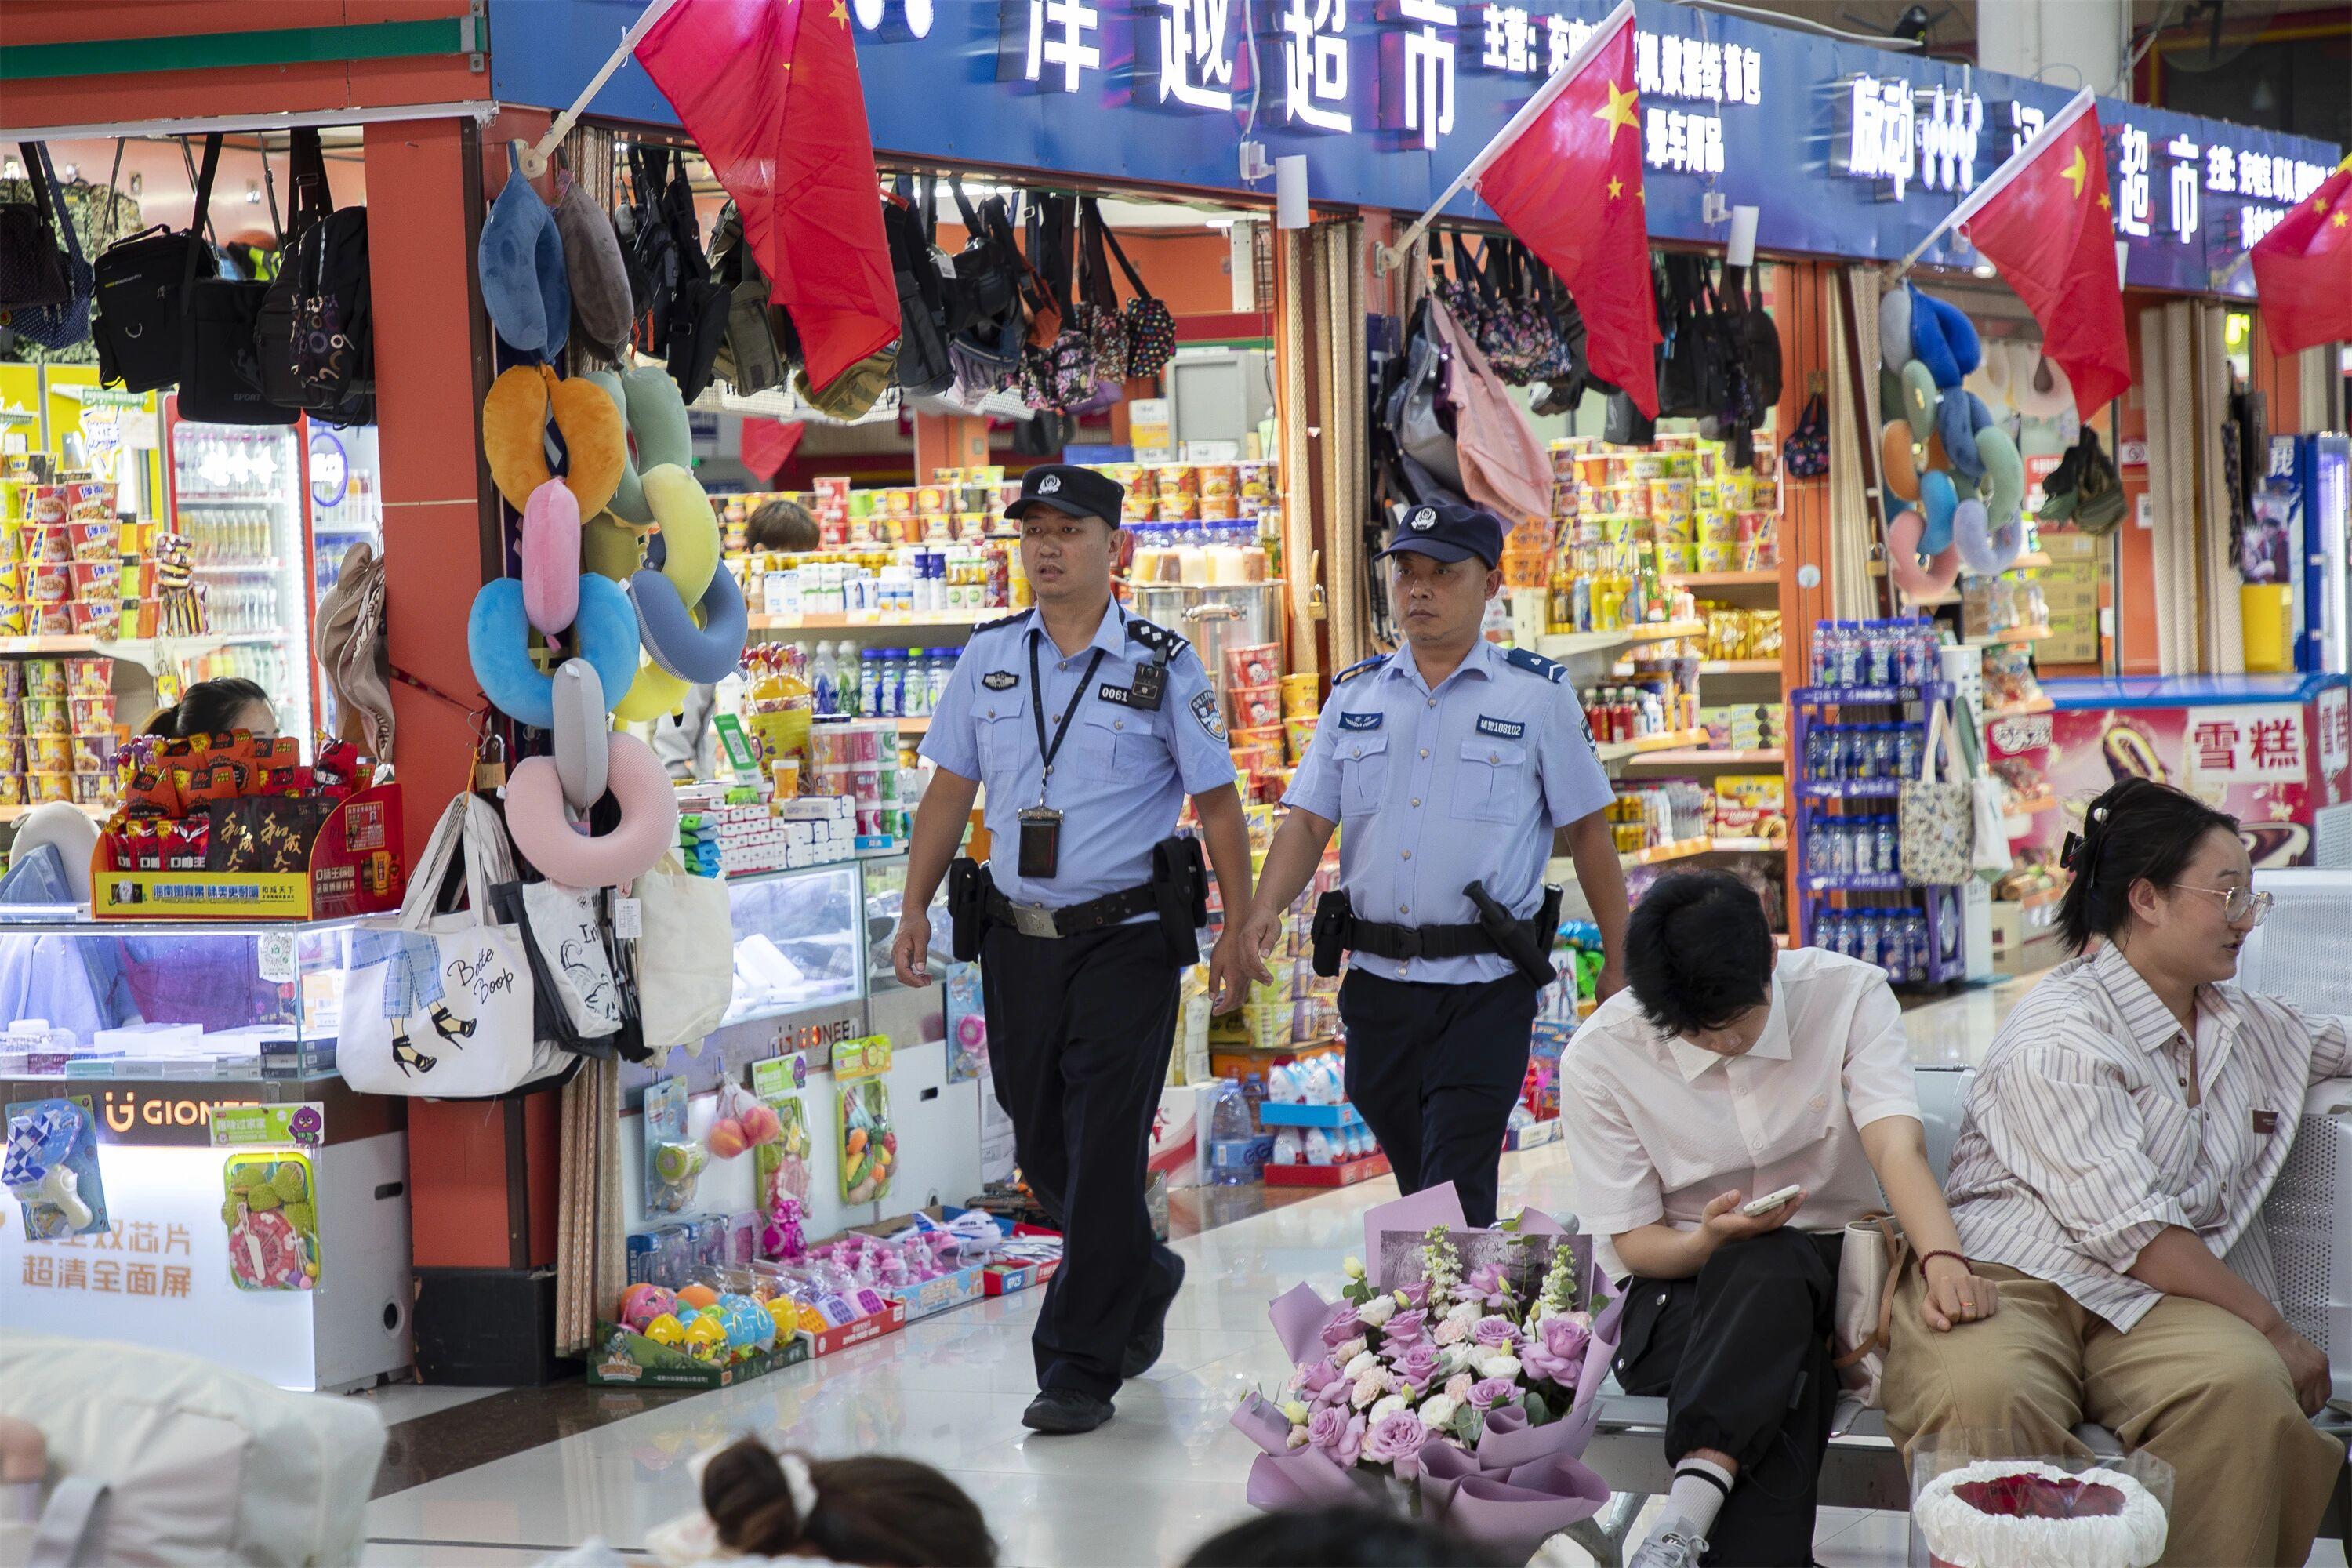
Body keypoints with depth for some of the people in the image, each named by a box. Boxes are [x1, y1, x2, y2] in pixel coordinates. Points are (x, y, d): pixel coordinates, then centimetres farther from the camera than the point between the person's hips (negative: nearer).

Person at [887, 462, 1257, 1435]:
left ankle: (1081, 1369, -3)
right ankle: (1142, 1280, 38)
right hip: (1018, 939, 4)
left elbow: (1216, 801, -1)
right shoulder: (989, 659, 7)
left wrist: (1240, 928, -5)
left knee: (1105, 1151, -8)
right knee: (1042, 1146, 11)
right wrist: (915, 907, 7)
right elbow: (950, 789, 13)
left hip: (1128, 941, -4)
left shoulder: (1162, 667, -3)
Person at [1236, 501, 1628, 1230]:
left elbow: (1587, 831, 3)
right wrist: (1266, 910, -13)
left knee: (1457, 1190, -12)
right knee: (1415, 1179, 15)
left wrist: (1620, 961, 3)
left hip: (1485, 985, -4)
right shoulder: (1355, 695, 10)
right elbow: (1309, 819, 6)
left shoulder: (1537, 697, 0)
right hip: (1378, 978, 4)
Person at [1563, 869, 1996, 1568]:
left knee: (1767, 1269, -37)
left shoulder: (1848, 994, -9)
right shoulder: (1599, 1057, -9)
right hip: (1686, 1282, -1)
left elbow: (1896, 1141, -24)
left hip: (1830, 1270, 1)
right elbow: (1632, 1242, -4)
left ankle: (1689, 1512, -48)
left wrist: (1943, 1263, -44)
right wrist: (1710, 1240, -28)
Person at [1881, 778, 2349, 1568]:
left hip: (2150, 1299, 6)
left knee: (2244, 1385, -32)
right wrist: (2271, 1328, -10)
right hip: (2013, 1277, -6)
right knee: (1985, 1400, -42)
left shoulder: (2244, 1023, 22)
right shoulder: (2060, 1039, -6)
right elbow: (2127, 1231, -13)